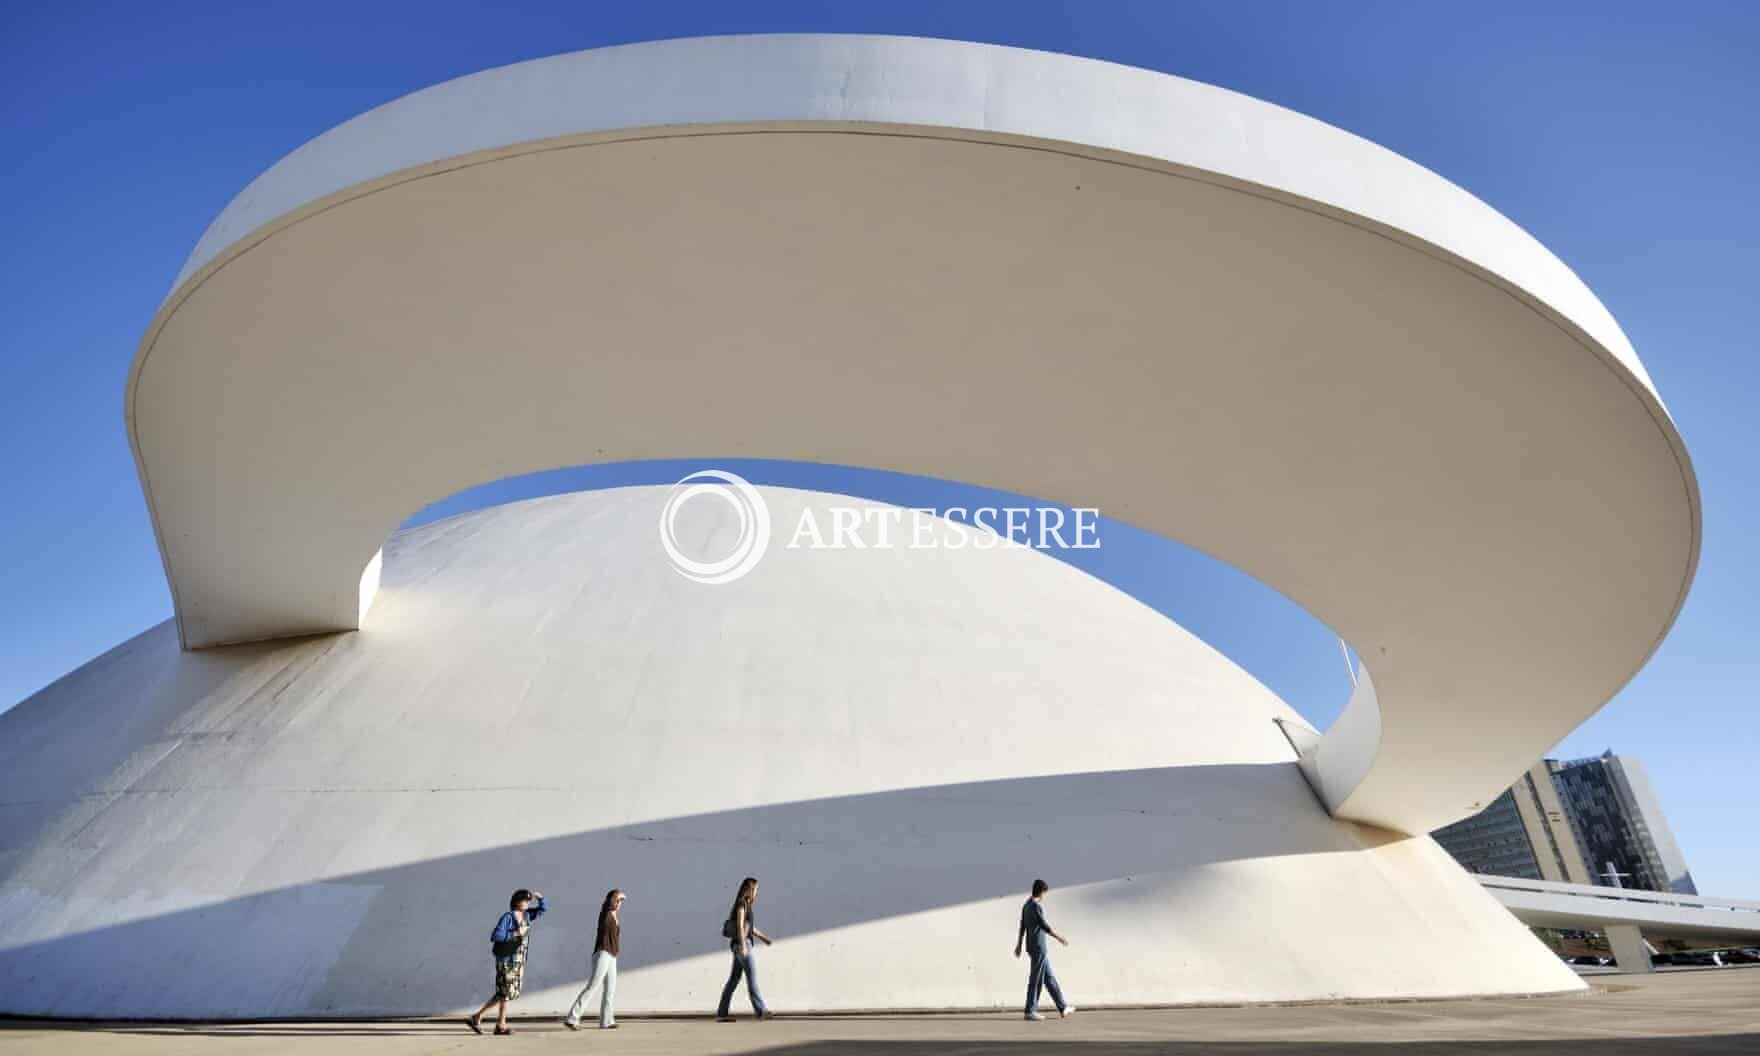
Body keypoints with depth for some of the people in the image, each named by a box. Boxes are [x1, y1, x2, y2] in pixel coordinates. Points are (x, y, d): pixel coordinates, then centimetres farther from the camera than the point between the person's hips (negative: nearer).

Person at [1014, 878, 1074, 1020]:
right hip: (1039, 947, -9)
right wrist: (1060, 938, -9)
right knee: (1036, 979, -4)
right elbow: (1045, 926, -18)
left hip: (1033, 947, 9)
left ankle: (1062, 1008, 19)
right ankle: (1030, 1011, 0)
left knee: (1049, 977, 13)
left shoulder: (1026, 906, 13)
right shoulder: (1036, 906, -16)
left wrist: (1019, 945, 20)